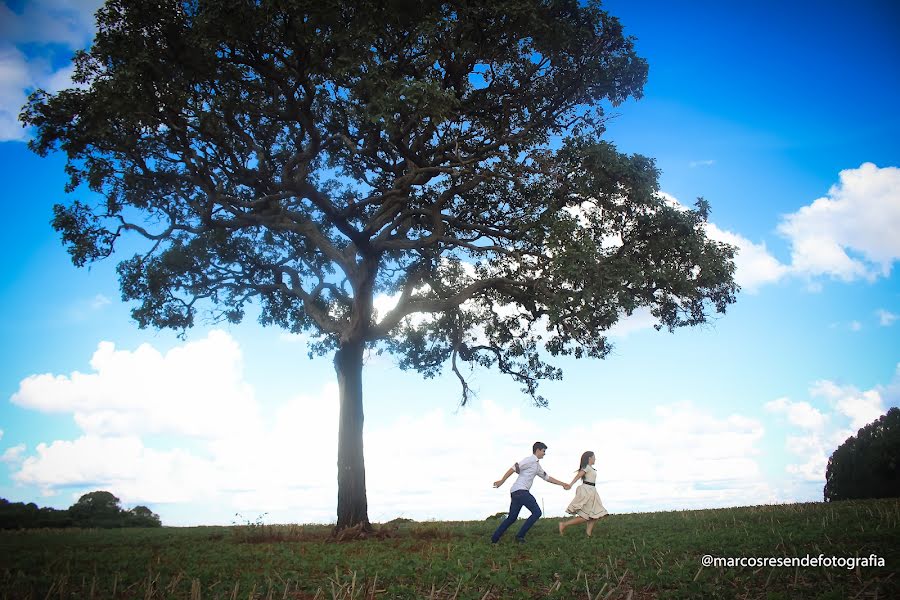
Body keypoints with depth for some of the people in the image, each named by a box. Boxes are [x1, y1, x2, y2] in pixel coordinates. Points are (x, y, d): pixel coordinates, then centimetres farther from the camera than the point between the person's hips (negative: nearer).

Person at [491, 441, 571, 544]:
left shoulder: (537, 466, 24)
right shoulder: (530, 460, -7)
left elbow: (547, 477, 32)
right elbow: (514, 468, -15)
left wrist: (562, 484, 31)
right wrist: (502, 481, -18)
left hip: (516, 493, 10)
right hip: (520, 490, -10)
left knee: (511, 518, 12)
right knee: (536, 512, -6)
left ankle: (494, 539, 14)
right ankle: (520, 535, -4)